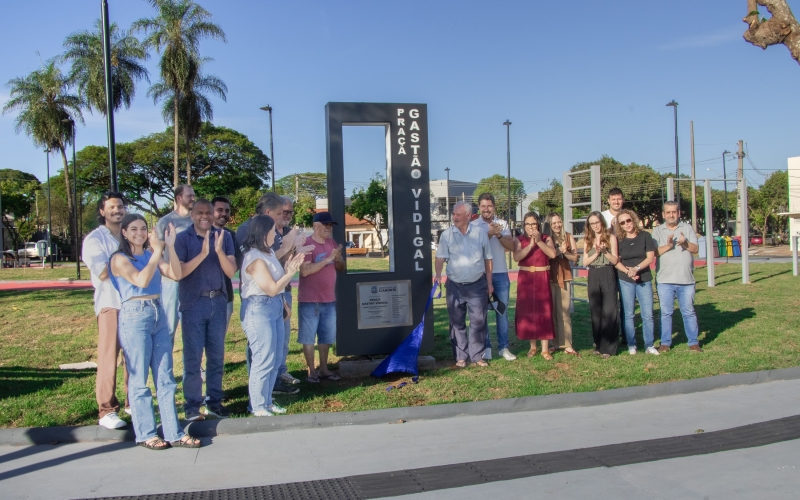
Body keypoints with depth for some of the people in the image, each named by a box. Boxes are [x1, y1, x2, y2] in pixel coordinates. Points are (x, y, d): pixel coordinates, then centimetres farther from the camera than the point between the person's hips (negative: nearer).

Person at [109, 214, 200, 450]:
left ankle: (173, 433, 11)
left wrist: (170, 247, -9)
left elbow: (176, 275, -2)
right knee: (139, 379, 2)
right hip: (134, 317, -6)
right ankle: (145, 434, 13)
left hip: (158, 315, 6)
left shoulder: (151, 255, 12)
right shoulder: (120, 259, -3)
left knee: (165, 378, 6)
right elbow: (141, 280, -20)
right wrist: (157, 251, -19)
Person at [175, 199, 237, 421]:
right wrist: (202, 254, -24)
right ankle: (192, 405, 7)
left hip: (218, 301, 3)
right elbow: (179, 271, -14)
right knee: (193, 356, 0)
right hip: (193, 303, -3)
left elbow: (231, 272, -2)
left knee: (217, 355, 9)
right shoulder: (183, 238, -3)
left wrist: (219, 251, -18)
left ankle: (214, 401, 18)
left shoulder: (223, 236, 3)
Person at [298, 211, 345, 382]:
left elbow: (341, 269, 12)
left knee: (326, 336, 12)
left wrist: (338, 258, -11)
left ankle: (324, 369, 23)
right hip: (309, 300, -7)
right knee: (308, 337, 0)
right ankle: (311, 371, 9)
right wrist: (328, 259, -24)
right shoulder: (306, 244, -13)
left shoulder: (332, 243, 9)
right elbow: (305, 271, -23)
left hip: (329, 299, 7)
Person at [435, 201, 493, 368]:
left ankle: (477, 355, 14)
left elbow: (487, 260, 7)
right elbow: (440, 257, -6)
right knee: (457, 323, 6)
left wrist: (489, 283, 6)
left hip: (477, 285, 0)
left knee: (478, 322, 3)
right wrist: (438, 275, -24)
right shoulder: (446, 235, -2)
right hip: (455, 285, 0)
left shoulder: (480, 234, 1)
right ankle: (460, 356, 16)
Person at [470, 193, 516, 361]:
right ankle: (486, 347, 12)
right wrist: (490, 234, -20)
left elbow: (511, 247, 0)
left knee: (502, 311, 6)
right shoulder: (473, 225, 0)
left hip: (501, 274, 2)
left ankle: (503, 347, 12)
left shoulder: (502, 224, 8)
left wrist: (499, 235, -15)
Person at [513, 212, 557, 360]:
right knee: (527, 311, 3)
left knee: (544, 312, -3)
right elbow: (516, 257, -12)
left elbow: (553, 254, -13)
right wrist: (531, 245, -17)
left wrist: (539, 241, -16)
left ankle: (545, 349, 0)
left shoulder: (546, 238, 5)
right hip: (525, 279, 1)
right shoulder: (520, 239, 5)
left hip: (542, 279, -1)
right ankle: (532, 346, 16)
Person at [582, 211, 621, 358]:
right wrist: (597, 253, -10)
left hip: (608, 275, -4)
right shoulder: (588, 240, 12)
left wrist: (605, 251, -17)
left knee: (609, 311, -6)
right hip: (593, 277, 4)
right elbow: (585, 262, 5)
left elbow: (615, 260, -2)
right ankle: (598, 345, 15)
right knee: (595, 312, 6)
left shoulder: (611, 238, 2)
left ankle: (608, 347, -2)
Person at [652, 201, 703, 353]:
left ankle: (693, 342, 13)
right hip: (665, 280, 0)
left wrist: (685, 243, -20)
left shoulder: (687, 228, 8)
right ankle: (665, 343, 13)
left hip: (686, 279, 0)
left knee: (689, 312, 6)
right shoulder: (657, 231, 6)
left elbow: (695, 249, 0)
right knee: (666, 312, 5)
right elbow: (654, 252, -5)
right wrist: (667, 246, -20)